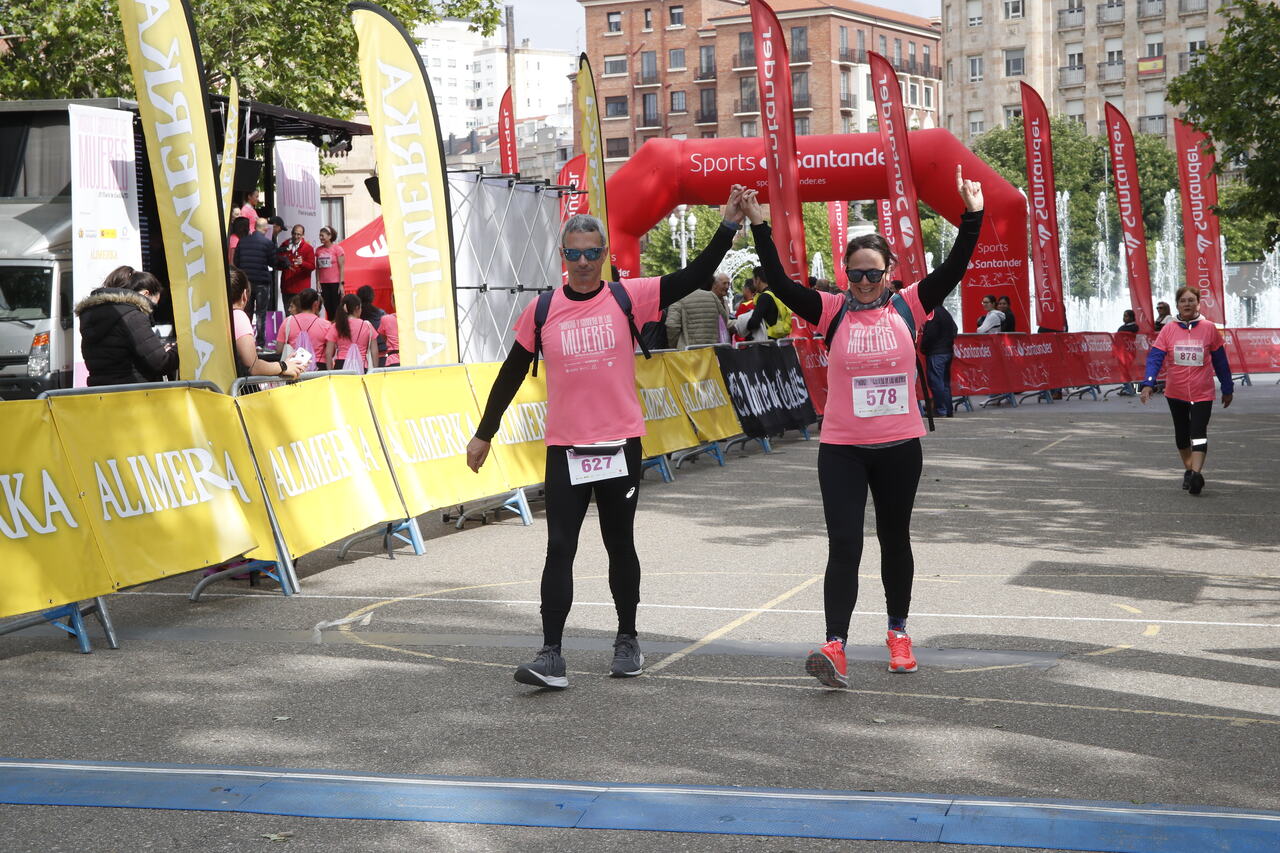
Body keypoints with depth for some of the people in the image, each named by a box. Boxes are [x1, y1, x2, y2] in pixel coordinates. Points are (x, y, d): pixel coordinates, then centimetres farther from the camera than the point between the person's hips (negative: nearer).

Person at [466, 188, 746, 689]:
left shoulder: (626, 299, -1)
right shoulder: (542, 311, 2)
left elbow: (693, 277, -6)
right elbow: (512, 374, 10)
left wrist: (728, 225, -14)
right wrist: (485, 433, 12)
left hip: (621, 445, 0)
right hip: (565, 449, 0)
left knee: (620, 545, 11)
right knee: (560, 549, -6)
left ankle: (627, 640, 27)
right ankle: (551, 654, -6)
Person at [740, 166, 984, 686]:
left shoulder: (908, 306, 0)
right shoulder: (832, 311, -2)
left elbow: (954, 269, -8)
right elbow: (781, 285, -12)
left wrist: (972, 215, -17)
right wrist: (760, 228, -20)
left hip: (899, 446, 1)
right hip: (841, 448, -1)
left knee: (894, 539, 16)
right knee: (844, 545, -9)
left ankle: (898, 631, 33)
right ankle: (835, 647, -15)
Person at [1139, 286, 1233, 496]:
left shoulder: (1209, 329, -3)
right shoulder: (1168, 330, -2)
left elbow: (1220, 360, 5)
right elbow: (1155, 357, -8)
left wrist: (1227, 389, 10)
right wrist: (1148, 384, -22)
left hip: (1202, 393, -2)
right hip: (1175, 392, 3)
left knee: (1198, 433, -16)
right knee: (1182, 434, 15)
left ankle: (1197, 473, -21)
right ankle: (1188, 470, 31)